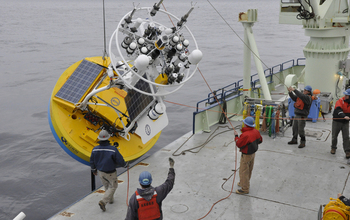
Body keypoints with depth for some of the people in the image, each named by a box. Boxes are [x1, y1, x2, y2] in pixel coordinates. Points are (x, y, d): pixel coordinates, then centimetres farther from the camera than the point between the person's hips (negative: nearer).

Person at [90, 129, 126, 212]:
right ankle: (103, 201, 2)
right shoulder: (113, 149, -28)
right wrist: (124, 165, 4)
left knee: (106, 186, 27)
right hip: (110, 173, -4)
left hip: (100, 172, 4)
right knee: (113, 186, 15)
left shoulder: (95, 149, -16)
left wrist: (94, 170, 17)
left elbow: (92, 161, -2)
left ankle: (110, 199, 44)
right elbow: (120, 161, -20)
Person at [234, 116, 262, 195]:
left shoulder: (245, 135, -33)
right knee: (249, 170, 25)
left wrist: (236, 136, -12)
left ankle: (245, 189, 15)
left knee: (243, 172, 5)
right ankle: (245, 183, 45)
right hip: (253, 153, 9)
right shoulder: (256, 132, -6)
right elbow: (260, 140, 8)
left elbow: (239, 145, -24)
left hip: (246, 155, -9)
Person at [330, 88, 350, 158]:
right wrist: (344, 116, -47)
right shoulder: (340, 101, -13)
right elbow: (338, 110, -31)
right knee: (334, 136, 7)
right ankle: (333, 148, 29)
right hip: (337, 121, -2)